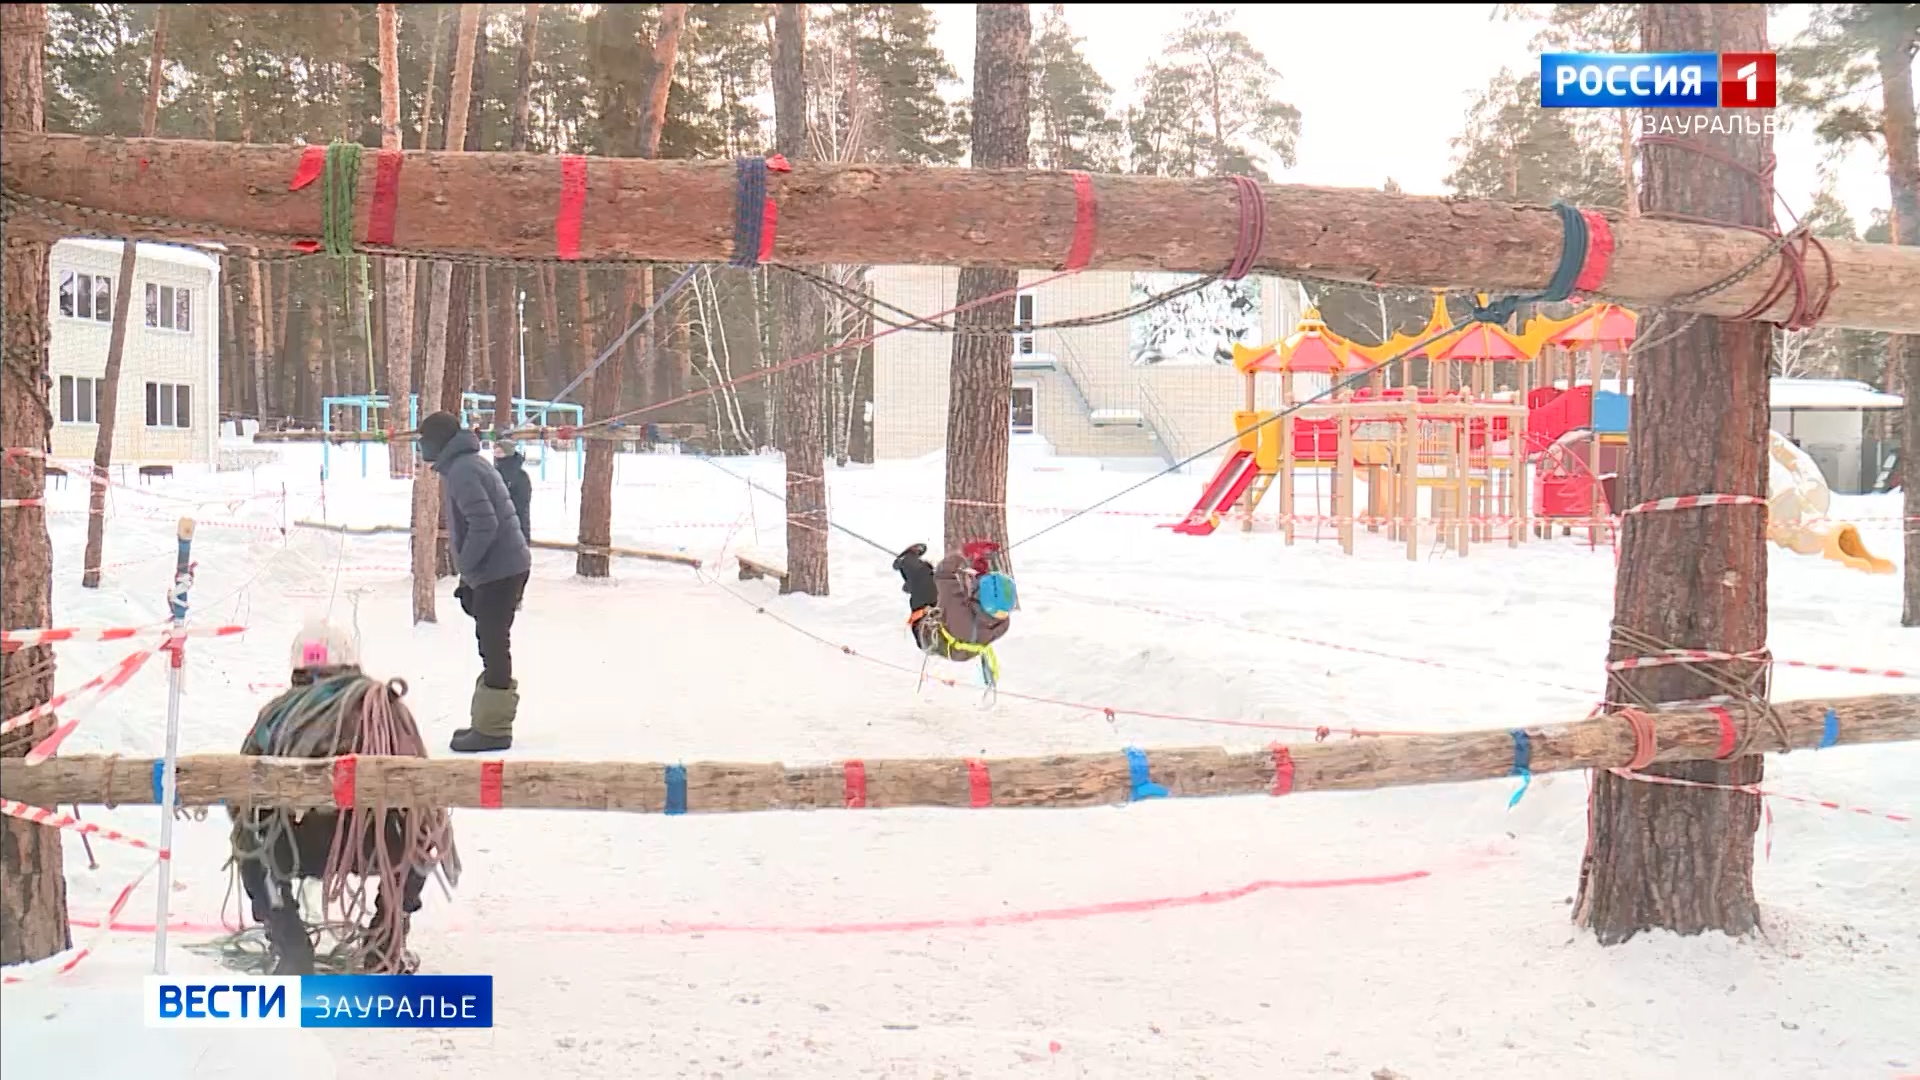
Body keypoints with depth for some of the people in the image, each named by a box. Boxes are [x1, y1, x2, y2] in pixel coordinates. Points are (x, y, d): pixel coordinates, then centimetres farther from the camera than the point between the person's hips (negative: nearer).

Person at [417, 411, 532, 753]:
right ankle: (489, 722, 27)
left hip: (498, 571, -11)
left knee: (493, 645, -5)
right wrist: (468, 580, 20)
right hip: (505, 567, 11)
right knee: (492, 644, 17)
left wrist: (465, 567, -14)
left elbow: (484, 524, -25)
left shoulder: (462, 471, -15)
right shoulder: (468, 465, 18)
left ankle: (493, 729, 0)